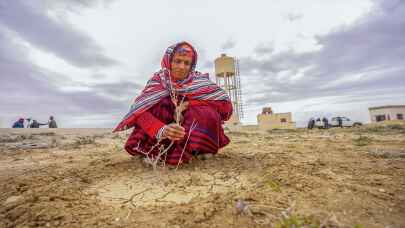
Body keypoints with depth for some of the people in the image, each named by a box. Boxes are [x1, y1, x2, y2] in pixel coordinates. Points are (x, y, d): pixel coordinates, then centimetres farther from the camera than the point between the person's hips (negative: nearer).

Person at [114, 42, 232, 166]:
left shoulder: (199, 80, -11)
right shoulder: (158, 80, -10)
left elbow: (226, 106, -21)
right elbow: (140, 111, -25)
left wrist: (188, 104, -24)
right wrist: (162, 130, -45)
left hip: (195, 132, -1)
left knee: (208, 114, -29)